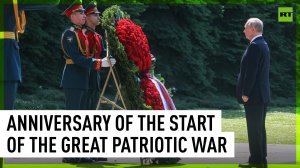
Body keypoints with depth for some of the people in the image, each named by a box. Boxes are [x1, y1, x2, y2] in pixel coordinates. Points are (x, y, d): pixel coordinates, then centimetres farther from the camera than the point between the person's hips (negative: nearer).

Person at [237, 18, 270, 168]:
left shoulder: (254, 46, -17)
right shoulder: (263, 44, 14)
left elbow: (251, 71, -21)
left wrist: (245, 93, -18)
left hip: (253, 95, -10)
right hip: (262, 95, 10)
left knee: (254, 129, -6)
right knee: (259, 128, 13)